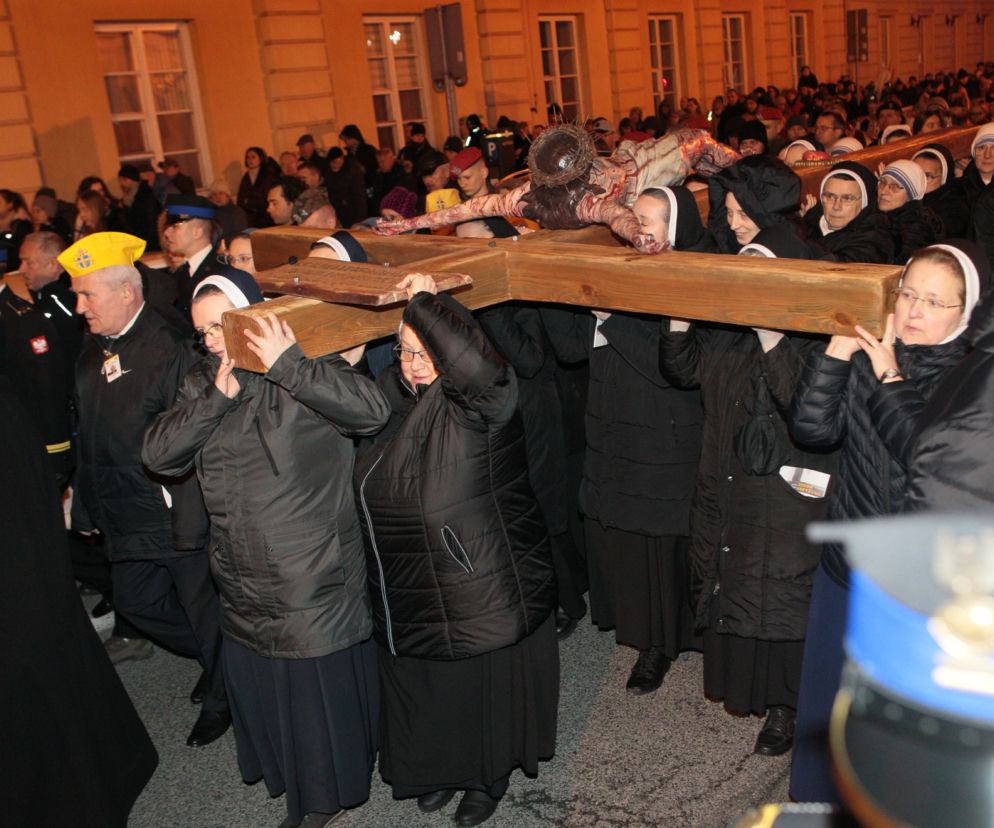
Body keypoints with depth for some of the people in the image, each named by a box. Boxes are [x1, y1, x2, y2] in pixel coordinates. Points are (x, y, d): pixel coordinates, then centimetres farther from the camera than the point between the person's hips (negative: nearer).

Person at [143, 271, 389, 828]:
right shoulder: (203, 382, 8)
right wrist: (218, 395, -14)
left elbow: (372, 411, -28)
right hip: (244, 590, 6)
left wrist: (285, 364, -27)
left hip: (315, 589, -6)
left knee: (322, 692, 7)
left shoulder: (308, 370, -11)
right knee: (260, 692, 20)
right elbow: (159, 455, -3)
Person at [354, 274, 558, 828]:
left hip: (485, 589, -6)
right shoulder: (390, 398, 2)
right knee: (425, 687, 22)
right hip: (410, 593, 7)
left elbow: (476, 363, -44)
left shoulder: (482, 402, -20)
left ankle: (489, 776, 39)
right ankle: (442, 767, 48)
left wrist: (424, 301, -31)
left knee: (486, 684, 13)